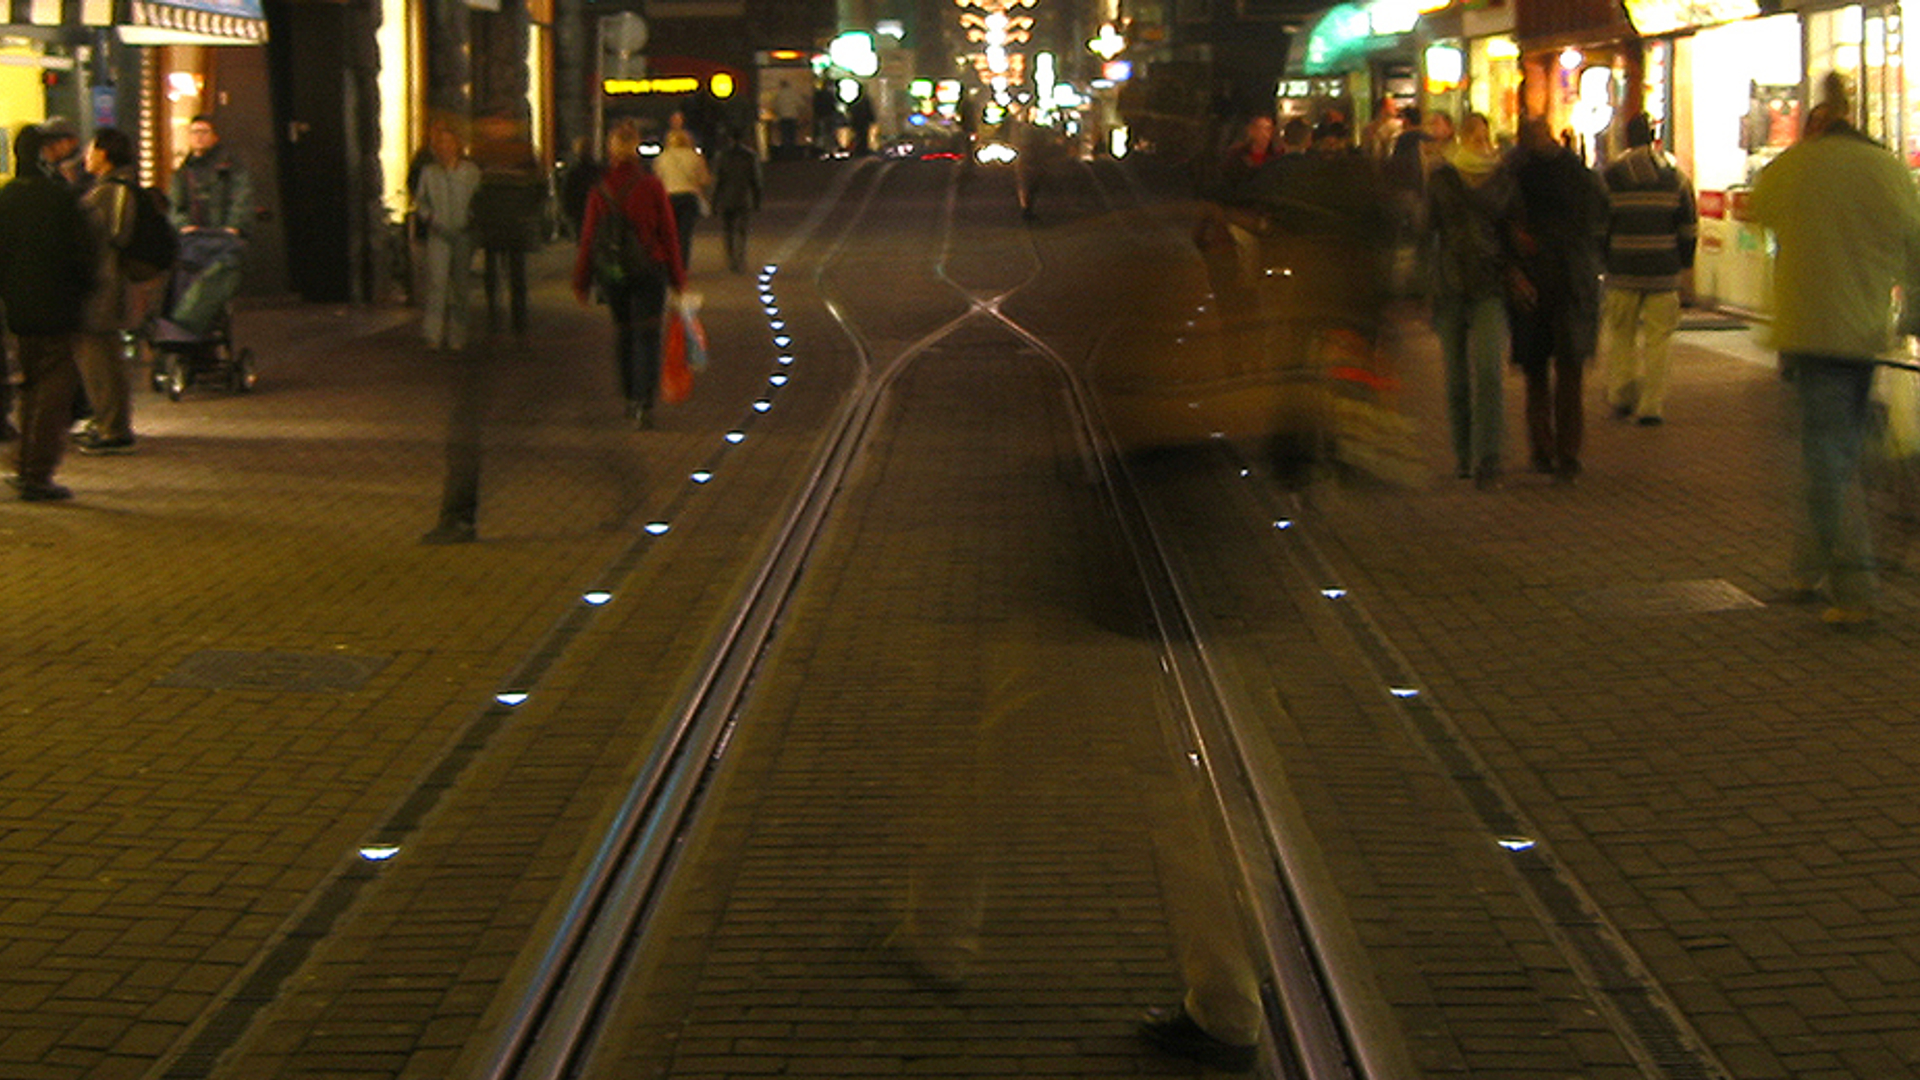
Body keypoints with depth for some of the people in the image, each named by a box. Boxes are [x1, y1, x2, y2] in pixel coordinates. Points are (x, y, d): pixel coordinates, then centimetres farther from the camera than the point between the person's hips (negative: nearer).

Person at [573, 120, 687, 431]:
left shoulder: (599, 191, -4)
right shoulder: (651, 186, -8)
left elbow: (588, 238, 1)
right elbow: (668, 235, -3)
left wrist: (581, 280, 9)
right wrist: (677, 277, 5)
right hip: (649, 271, -2)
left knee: (623, 333, 19)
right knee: (647, 335, -2)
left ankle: (631, 399, 30)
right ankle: (644, 404, -15)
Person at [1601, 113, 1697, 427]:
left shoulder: (1610, 176, -1)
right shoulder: (1675, 175, 3)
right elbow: (1689, 227, 5)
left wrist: (1601, 261, 12)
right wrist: (1683, 262, 15)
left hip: (1623, 270, 0)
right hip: (1664, 271, 0)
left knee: (1621, 334, 14)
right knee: (1659, 336, 4)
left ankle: (1621, 398, 14)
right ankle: (1652, 406, 1)